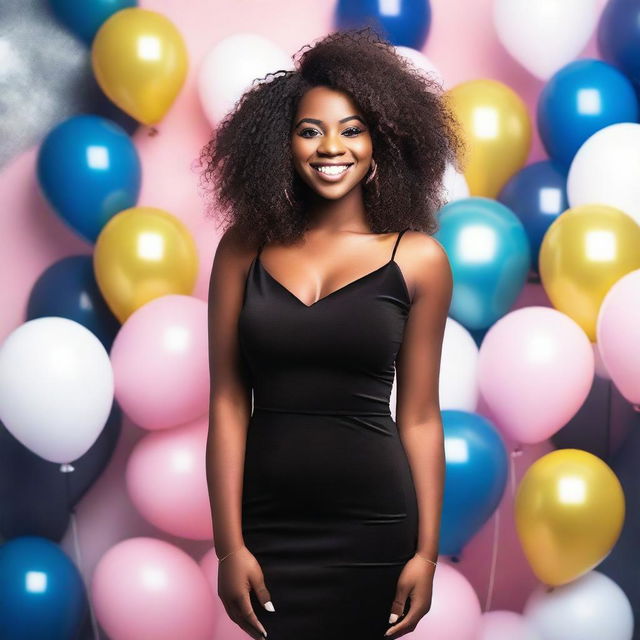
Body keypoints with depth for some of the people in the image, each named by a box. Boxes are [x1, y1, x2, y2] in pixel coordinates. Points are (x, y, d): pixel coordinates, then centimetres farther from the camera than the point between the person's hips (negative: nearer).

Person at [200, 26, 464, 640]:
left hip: (373, 524, -1)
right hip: (266, 519, 1)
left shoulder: (418, 259, -1)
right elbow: (228, 400, -1)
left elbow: (418, 416, 1)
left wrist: (427, 550, -1)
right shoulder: (244, 249, 1)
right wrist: (229, 545, -5)